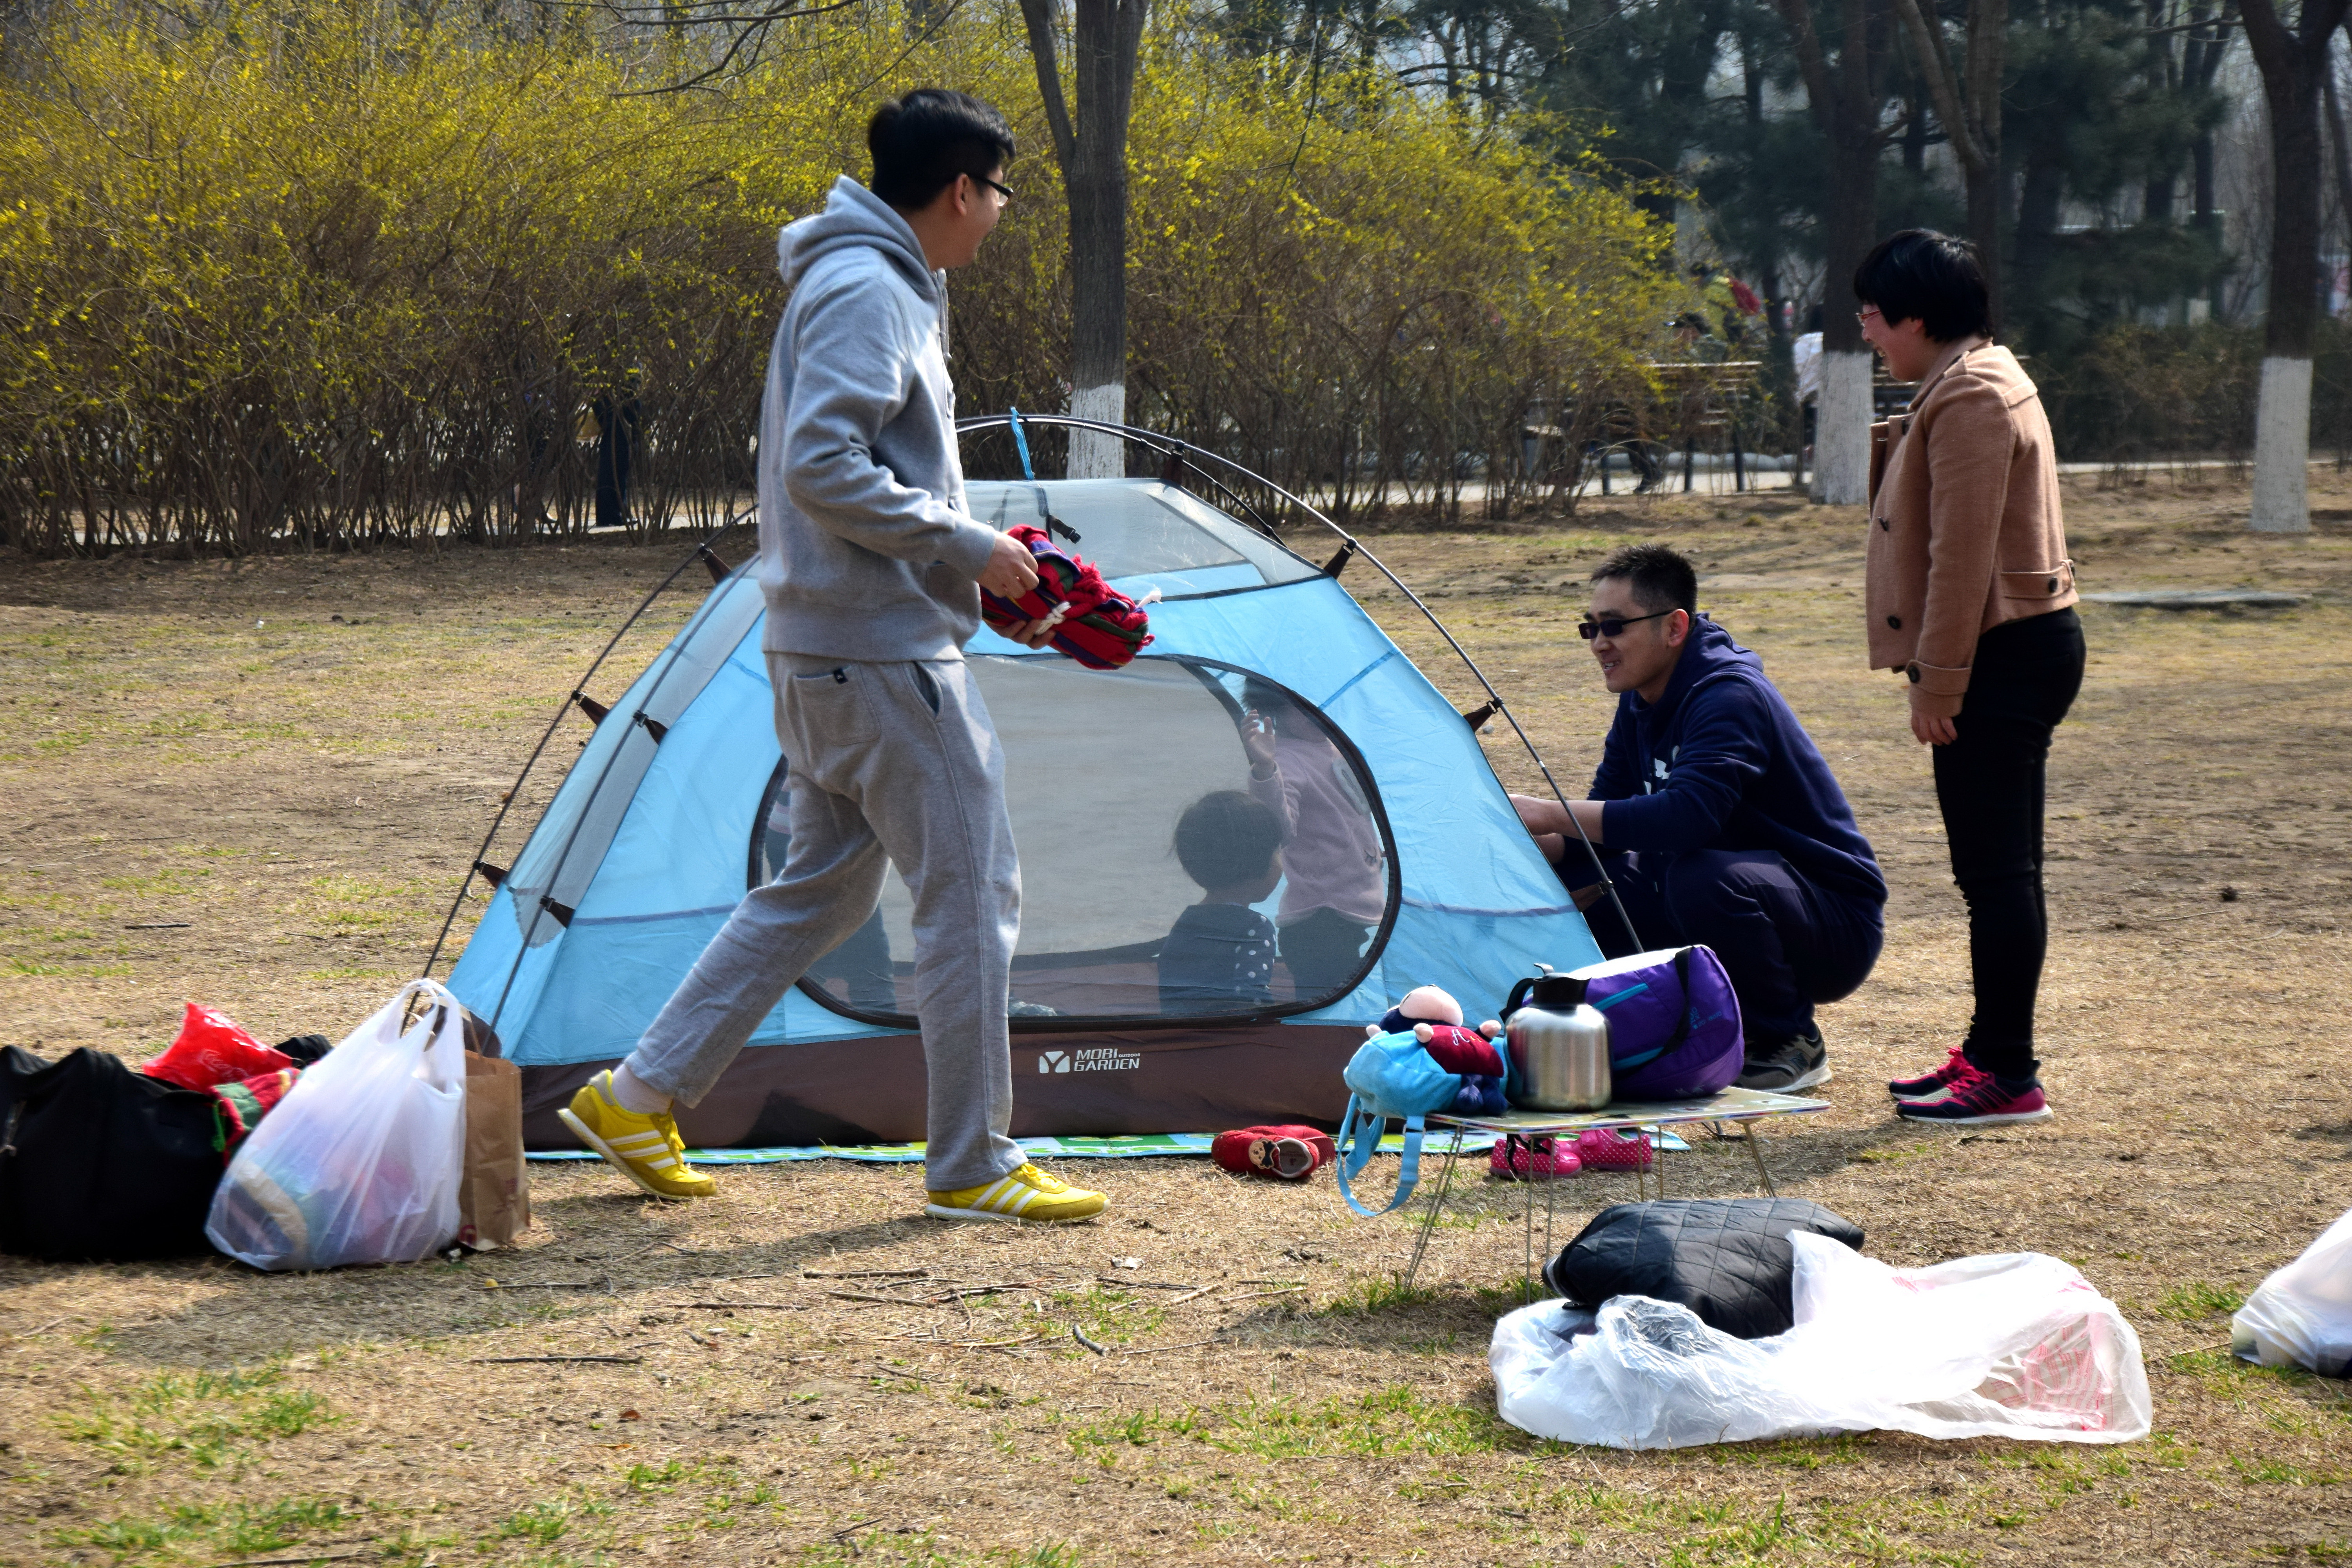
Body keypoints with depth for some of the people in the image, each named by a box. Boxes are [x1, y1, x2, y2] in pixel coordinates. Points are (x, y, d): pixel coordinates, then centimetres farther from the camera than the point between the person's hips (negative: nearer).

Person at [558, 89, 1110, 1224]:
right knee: (968, 895, -3)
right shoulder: (870, 293, -16)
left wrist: (980, 568, 15)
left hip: (824, 652, 11)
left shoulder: (868, 285, 17)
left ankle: (637, 1098, 17)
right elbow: (823, 468, -25)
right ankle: (972, 1167, 4)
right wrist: (966, 546, -17)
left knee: (819, 888, 16)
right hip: (887, 653, -11)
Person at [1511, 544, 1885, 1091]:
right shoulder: (1641, 706, 6)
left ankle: (1792, 1043, -13)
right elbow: (1600, 828, 7)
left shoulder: (1730, 697, -23)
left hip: (1838, 929, -9)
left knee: (1701, 877, -37)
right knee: (1583, 879, -3)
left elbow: (1686, 816, -39)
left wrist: (1548, 814, -37)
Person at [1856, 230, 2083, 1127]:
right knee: (1996, 869, 15)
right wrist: (1935, 671, 22)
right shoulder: (1980, 383, 19)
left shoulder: (1971, 400, -17)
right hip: (2023, 647, 11)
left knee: (1996, 870, -8)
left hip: (2001, 656, -11)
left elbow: (1963, 554, -21)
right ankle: (1990, 1054, 22)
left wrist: (1938, 681, -20)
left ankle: (2008, 1077, -6)